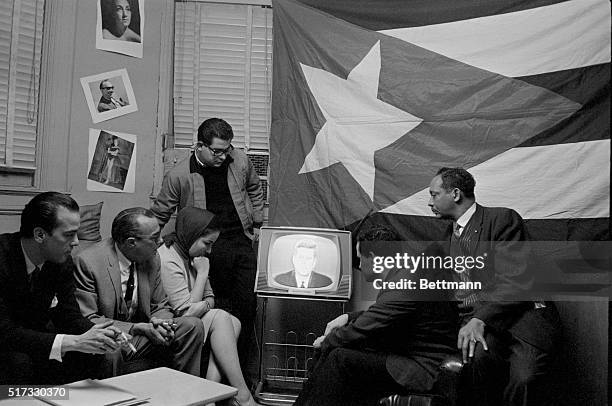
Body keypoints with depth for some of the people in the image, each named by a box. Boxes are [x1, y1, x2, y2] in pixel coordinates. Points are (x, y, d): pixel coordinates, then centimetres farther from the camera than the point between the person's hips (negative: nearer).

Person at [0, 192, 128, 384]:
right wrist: (74, 342, -36)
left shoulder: (62, 261, -8)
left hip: (36, 337, 6)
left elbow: (69, 315, -3)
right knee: (19, 363, -33)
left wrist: (99, 334, -25)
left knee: (90, 355, -13)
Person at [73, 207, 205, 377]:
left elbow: (161, 307, 9)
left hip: (138, 336, 5)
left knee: (192, 326, -13)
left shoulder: (152, 259, -1)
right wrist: (140, 328, -25)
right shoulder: (88, 261, -18)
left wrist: (160, 324, -17)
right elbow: (87, 321, -18)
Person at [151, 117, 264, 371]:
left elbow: (254, 190, 23)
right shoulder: (179, 175, -7)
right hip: (209, 250, -3)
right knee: (221, 309, -2)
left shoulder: (240, 162, 2)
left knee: (247, 304, 2)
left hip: (242, 243, 4)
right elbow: (158, 215, 4)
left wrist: (256, 223, 19)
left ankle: (240, 370, 18)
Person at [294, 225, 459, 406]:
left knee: (339, 358, -19)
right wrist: (348, 317, 7)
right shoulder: (407, 274, 8)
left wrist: (326, 341, -4)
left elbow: (360, 331, -21)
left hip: (423, 371, -10)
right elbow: (378, 316, 21)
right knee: (329, 349, 7)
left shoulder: (404, 286, -24)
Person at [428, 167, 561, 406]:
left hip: (522, 313, -4)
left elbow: (515, 280, -13)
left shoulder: (502, 219, -4)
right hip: (476, 318, 4)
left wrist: (480, 319, -23)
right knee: (477, 355, -30)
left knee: (524, 378, -30)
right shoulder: (450, 234, 19)